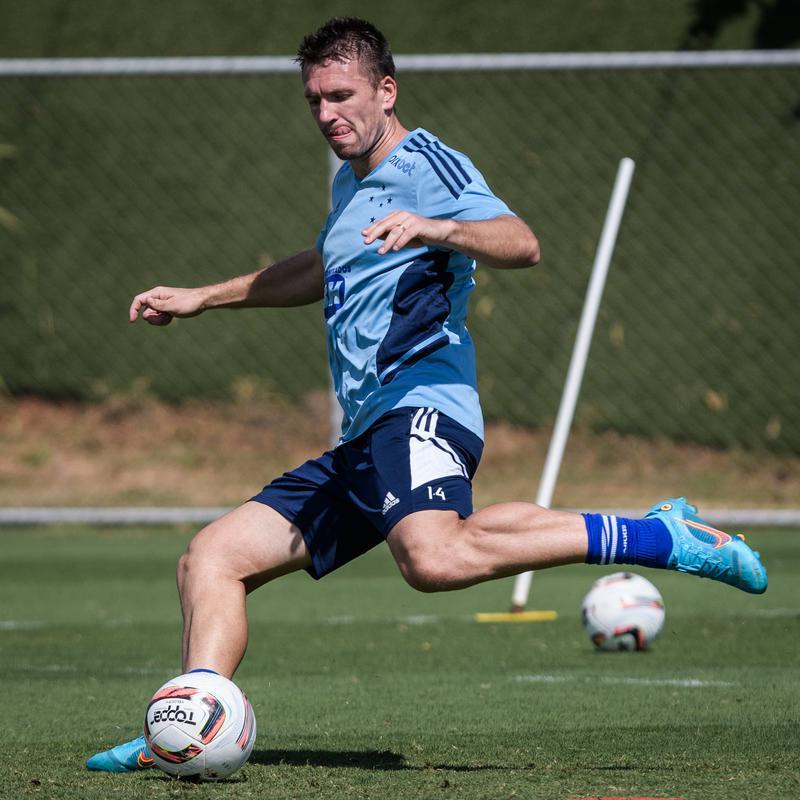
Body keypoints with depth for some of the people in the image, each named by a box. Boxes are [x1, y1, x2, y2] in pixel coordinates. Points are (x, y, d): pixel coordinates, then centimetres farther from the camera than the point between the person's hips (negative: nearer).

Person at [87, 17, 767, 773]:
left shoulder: (425, 164, -2)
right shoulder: (351, 182, 26)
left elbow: (520, 244, -19)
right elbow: (323, 269, 47)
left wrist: (433, 229, -37)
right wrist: (203, 298, 50)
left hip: (419, 406, -10)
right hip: (361, 446, 10)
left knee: (434, 558, -38)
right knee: (210, 559, 2)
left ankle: (656, 539, -28)